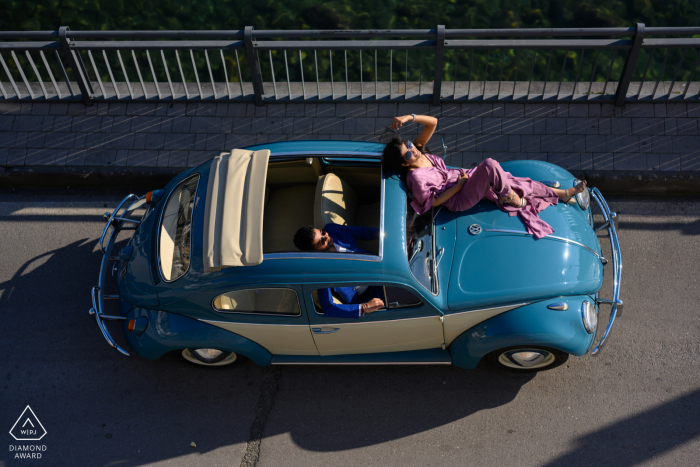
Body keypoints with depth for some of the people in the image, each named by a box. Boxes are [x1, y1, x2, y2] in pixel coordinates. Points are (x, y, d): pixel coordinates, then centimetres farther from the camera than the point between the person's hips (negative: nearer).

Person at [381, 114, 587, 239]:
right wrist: (458, 185, -16)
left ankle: (561, 194, 20)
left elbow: (432, 122, -1)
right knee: (490, 165, -32)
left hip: (463, 177, 8)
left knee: (516, 182, 5)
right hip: (460, 199, -8)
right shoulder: (416, 177, -23)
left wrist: (410, 117, -16)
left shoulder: (419, 149, -2)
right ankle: (512, 199, -6)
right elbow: (433, 201, -17)